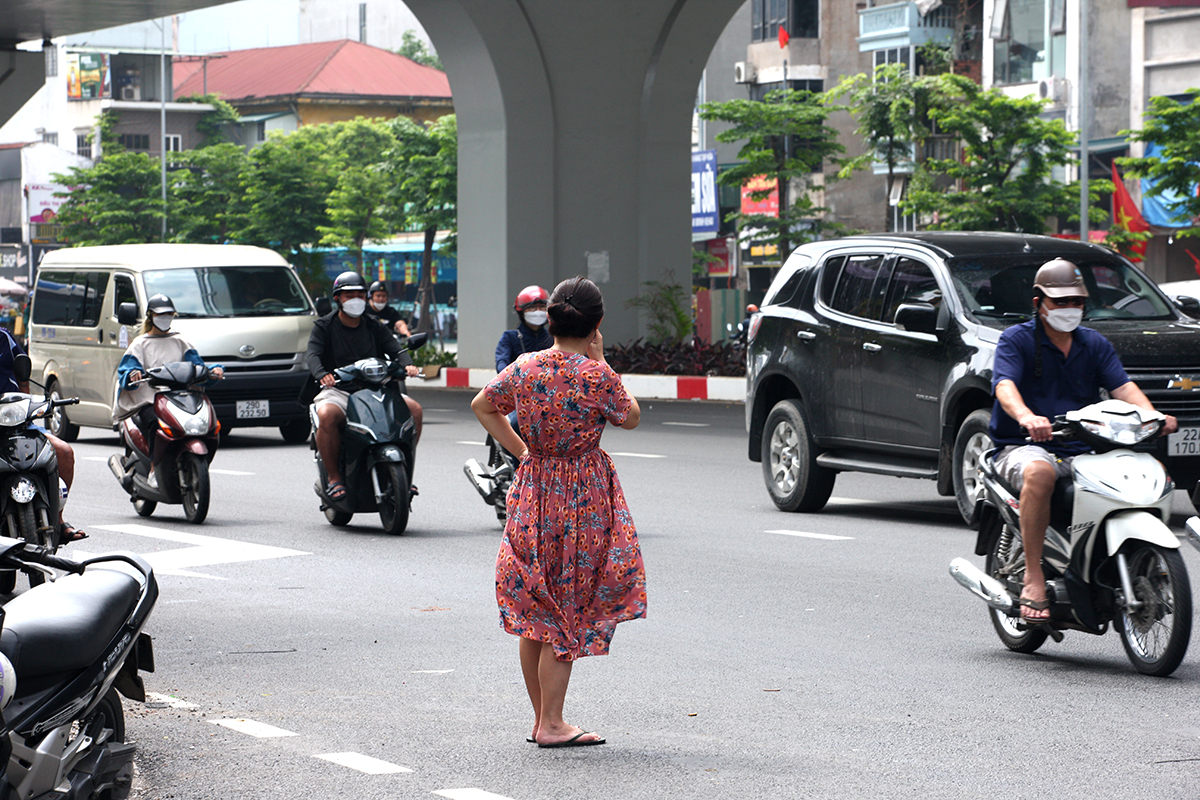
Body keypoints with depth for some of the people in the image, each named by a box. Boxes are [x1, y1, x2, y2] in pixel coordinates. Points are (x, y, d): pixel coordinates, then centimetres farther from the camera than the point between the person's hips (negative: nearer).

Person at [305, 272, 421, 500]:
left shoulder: (375, 327, 15)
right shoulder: (324, 327, 5)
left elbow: (395, 348, 3)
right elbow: (312, 355, -10)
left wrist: (407, 364, -22)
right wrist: (322, 374, -33)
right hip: (338, 390, -3)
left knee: (414, 409, -18)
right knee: (327, 416, -38)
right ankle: (334, 478, -23)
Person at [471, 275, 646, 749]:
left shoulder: (524, 368, 0)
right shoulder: (597, 376, -16)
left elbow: (482, 407, 15)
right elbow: (631, 418, 1)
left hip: (533, 492, 5)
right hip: (583, 498, -5)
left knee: (535, 612, 13)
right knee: (568, 612, 0)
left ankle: (541, 718, 20)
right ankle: (551, 724, -1)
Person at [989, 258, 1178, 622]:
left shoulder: (1095, 344, 17)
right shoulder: (1016, 340, 2)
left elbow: (1123, 387, 2)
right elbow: (1004, 386, -17)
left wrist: (1152, 416, -20)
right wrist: (1026, 417, -40)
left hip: (1083, 451, 4)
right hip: (1024, 447, -4)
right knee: (1039, 473, -40)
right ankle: (1033, 578, -34)